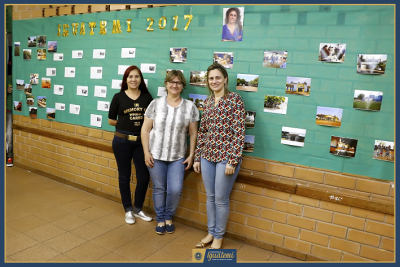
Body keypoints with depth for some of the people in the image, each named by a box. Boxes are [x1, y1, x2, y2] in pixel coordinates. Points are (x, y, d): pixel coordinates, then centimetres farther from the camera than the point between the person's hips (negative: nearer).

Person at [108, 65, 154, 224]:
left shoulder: (147, 96, 2)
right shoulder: (118, 97, -2)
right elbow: (111, 120, 4)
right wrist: (126, 123, -3)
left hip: (141, 141, 2)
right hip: (122, 141, -1)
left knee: (144, 176, 3)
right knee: (124, 176, 10)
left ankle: (138, 209, 26)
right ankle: (128, 210, 27)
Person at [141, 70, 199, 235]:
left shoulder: (190, 107, 0)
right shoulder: (155, 104, -1)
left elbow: (193, 133, 2)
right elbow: (145, 130, 0)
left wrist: (191, 156, 0)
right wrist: (146, 152, -5)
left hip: (178, 157, 0)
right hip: (156, 155, 0)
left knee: (175, 190, -3)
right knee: (159, 188, 9)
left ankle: (168, 217, 25)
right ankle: (160, 219, 30)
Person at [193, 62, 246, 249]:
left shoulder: (234, 99, -9)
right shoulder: (207, 102, 9)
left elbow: (239, 132, -13)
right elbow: (202, 131, 12)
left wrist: (233, 161, -16)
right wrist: (197, 157, 11)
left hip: (226, 157, -5)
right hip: (208, 156, 6)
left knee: (221, 199, 6)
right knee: (210, 197, 16)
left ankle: (218, 237, 26)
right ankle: (211, 233, 33)